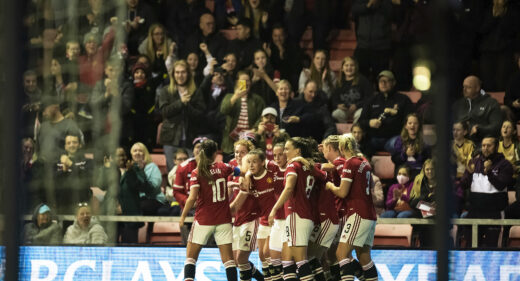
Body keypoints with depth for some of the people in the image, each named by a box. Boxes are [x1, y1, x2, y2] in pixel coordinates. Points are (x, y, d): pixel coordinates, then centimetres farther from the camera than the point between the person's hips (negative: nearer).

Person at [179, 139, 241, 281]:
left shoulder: (197, 173, -9)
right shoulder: (223, 167, 0)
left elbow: (192, 198, -16)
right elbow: (239, 171, 20)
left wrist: (183, 217, -5)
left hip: (203, 220, -2)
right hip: (223, 221, 2)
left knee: (191, 256, 8)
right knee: (228, 258, 2)